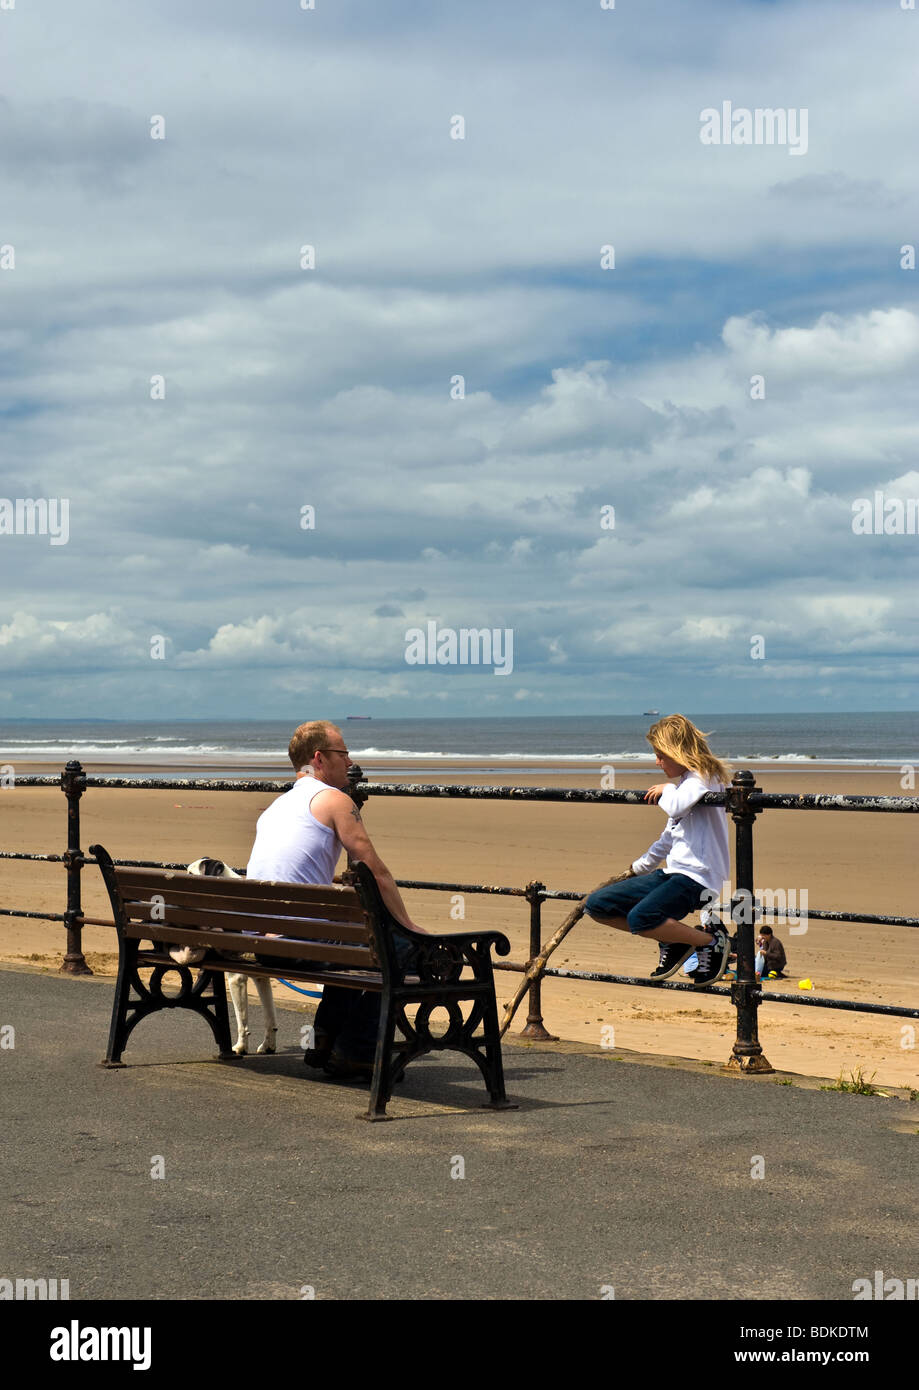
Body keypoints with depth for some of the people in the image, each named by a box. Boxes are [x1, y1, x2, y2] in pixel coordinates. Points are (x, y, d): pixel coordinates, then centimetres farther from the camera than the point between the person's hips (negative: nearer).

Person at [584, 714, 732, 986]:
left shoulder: (704, 777, -9)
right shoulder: (684, 782, 21)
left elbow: (676, 807, -31)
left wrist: (666, 789, -9)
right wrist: (638, 867, 40)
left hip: (698, 877, -10)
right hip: (673, 873, 10)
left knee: (641, 918, -34)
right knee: (597, 905, 4)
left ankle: (712, 940, -11)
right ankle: (672, 940, 9)